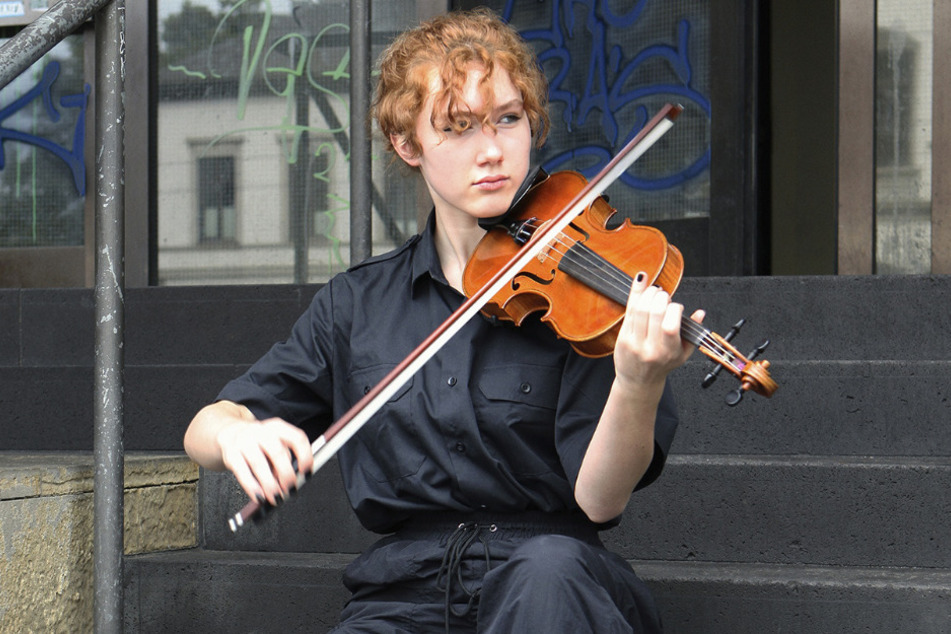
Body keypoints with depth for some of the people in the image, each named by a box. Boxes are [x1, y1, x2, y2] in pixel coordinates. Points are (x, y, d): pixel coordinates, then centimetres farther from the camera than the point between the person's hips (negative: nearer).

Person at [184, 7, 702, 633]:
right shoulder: (357, 304, 10)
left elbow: (598, 500, -9)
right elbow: (205, 426, 11)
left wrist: (639, 386, -30)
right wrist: (237, 436, -14)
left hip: (548, 580, -1)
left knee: (549, 567, -37)